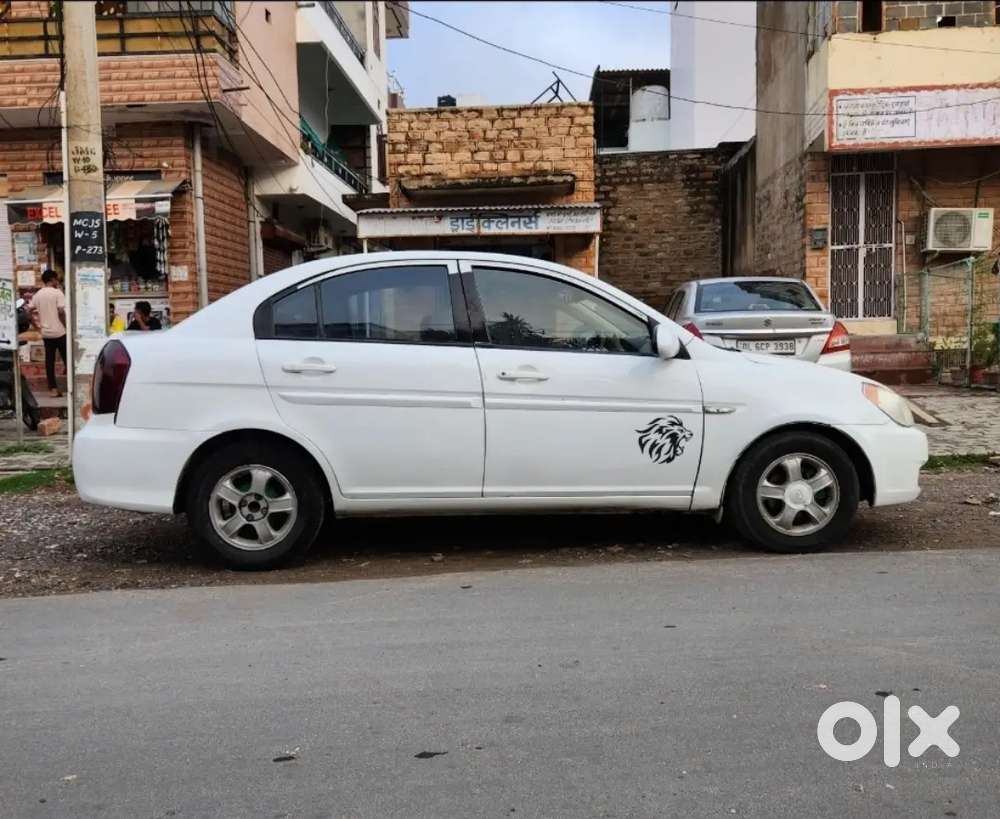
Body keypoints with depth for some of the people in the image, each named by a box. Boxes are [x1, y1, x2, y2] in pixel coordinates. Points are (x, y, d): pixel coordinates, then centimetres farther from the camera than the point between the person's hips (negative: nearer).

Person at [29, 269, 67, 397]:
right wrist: (67, 325, -6)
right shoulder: (57, 292, -10)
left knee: (49, 361, 6)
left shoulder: (37, 295, 8)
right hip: (59, 332, -5)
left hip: (46, 333, 5)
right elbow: (61, 312, -17)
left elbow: (30, 313, 6)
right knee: (67, 359, 5)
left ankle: (53, 388, 7)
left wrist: (38, 325, 15)